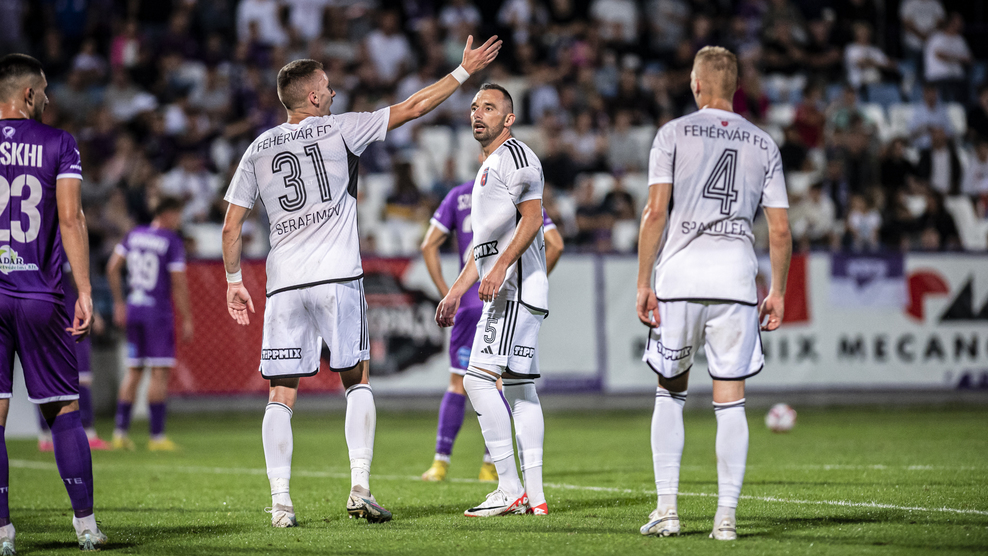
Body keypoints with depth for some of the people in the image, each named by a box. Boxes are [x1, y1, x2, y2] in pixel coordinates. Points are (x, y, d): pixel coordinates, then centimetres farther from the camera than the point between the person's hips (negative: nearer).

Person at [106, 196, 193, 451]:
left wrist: (119, 303, 14)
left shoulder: (134, 235, 9)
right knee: (160, 372, -3)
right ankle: (157, 435, -4)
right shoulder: (172, 242, -9)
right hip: (158, 310, -6)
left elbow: (112, 269, 7)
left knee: (134, 371, 12)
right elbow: (179, 283, -13)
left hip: (133, 308, 6)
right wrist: (187, 319, -7)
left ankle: (121, 431, 9)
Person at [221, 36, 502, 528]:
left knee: (281, 394, 4)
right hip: (337, 278, -2)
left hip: (284, 284, 2)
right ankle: (360, 487, -2)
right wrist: (465, 70, 12)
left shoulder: (258, 150, 10)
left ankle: (280, 503, -4)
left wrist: (234, 280, 21)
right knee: (356, 380, 10)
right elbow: (413, 107, 4)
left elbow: (231, 227, 10)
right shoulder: (338, 130, 1)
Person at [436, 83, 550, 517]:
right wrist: (454, 293, 26)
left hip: (515, 287, -11)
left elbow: (532, 218, -17)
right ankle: (534, 496, 7)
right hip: (505, 292, 11)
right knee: (519, 387, 7)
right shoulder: (488, 168, 25)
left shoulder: (514, 155, -6)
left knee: (479, 378, -15)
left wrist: (500, 267, -26)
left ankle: (510, 489, -16)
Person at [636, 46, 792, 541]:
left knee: (670, 393, 13)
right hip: (736, 278, 1)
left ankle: (667, 508, 8)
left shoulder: (674, 134, 3)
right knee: (730, 401, 3)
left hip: (679, 277, -1)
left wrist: (643, 283, -3)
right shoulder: (763, 146, 10)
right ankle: (726, 517, 0)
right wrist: (777, 291, 15)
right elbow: (780, 231, 6)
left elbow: (655, 212, -5)